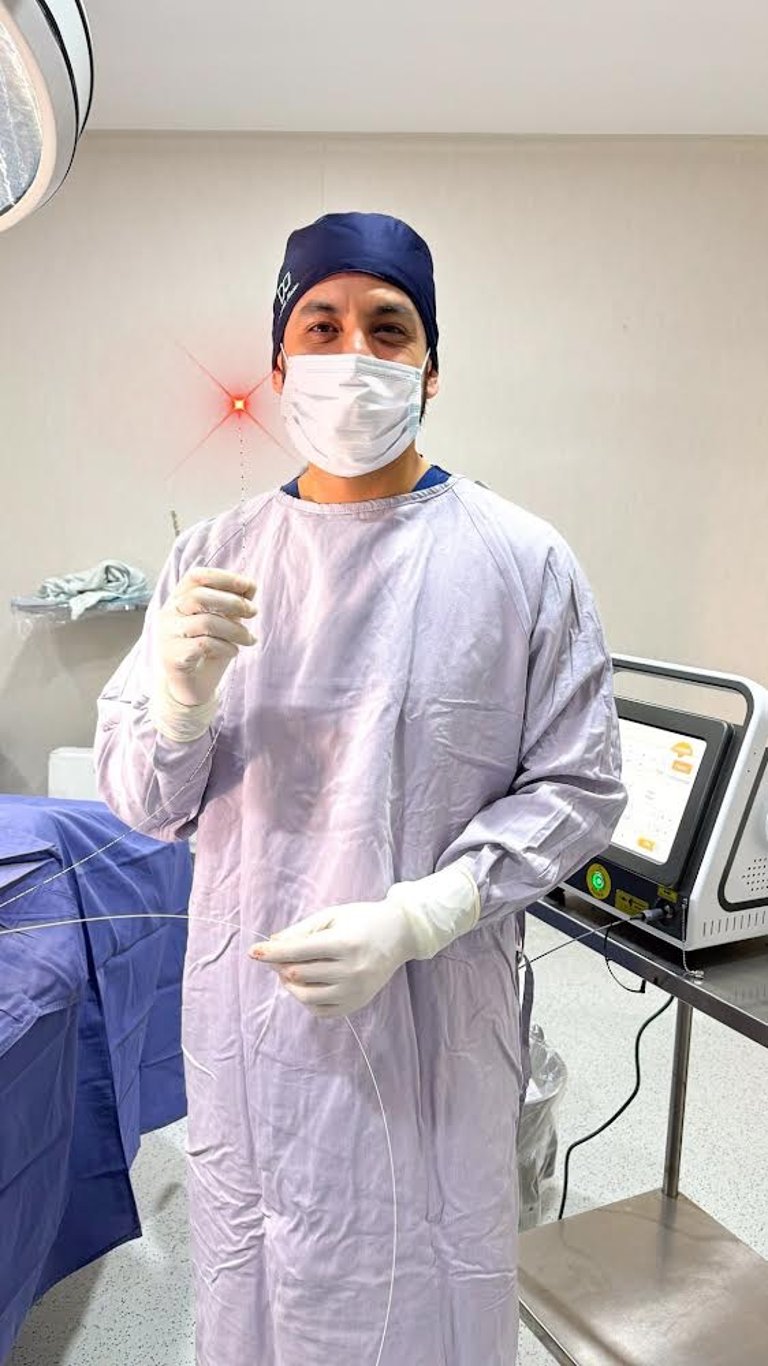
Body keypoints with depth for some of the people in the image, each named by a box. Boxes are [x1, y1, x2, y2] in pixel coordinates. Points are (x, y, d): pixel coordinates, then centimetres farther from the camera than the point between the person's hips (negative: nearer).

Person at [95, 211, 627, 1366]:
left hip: (436, 1010, -2)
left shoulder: (523, 562, -8)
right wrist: (181, 697, -22)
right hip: (249, 1004, 2)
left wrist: (411, 918, -19)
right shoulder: (214, 558, -2)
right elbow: (143, 804, -1)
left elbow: (579, 787, -7)